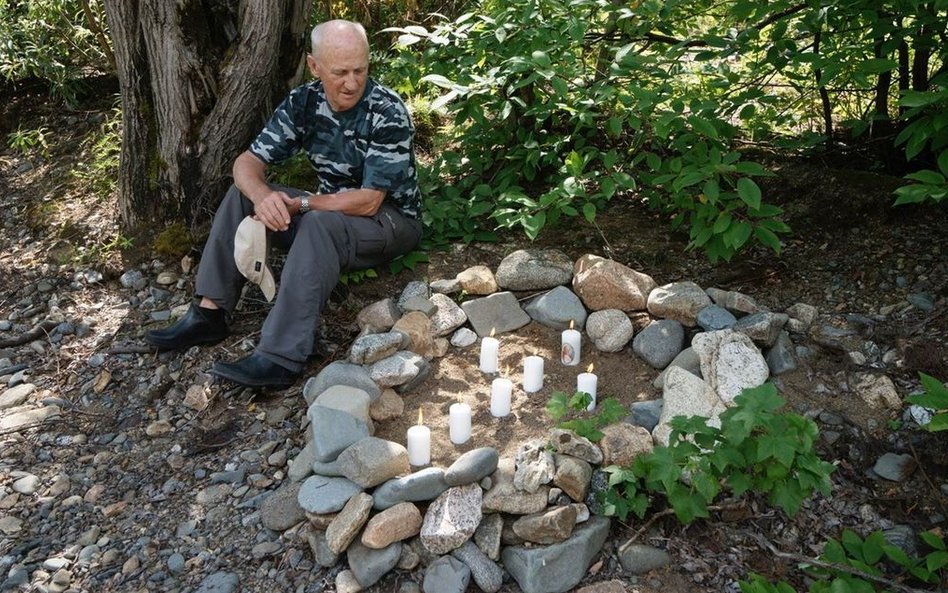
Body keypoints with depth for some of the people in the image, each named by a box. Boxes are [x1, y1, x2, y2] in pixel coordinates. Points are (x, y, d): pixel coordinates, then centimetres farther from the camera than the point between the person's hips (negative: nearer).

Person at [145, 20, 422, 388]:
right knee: (242, 194, -7)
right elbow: (247, 163, -10)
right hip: (331, 209, 6)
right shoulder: (303, 102, -6)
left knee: (320, 224, -37)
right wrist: (263, 196, -32)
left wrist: (296, 204, -25)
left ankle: (279, 359, -39)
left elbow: (368, 203, -26)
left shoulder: (388, 113, -23)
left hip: (391, 219, -6)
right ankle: (208, 314, -10)